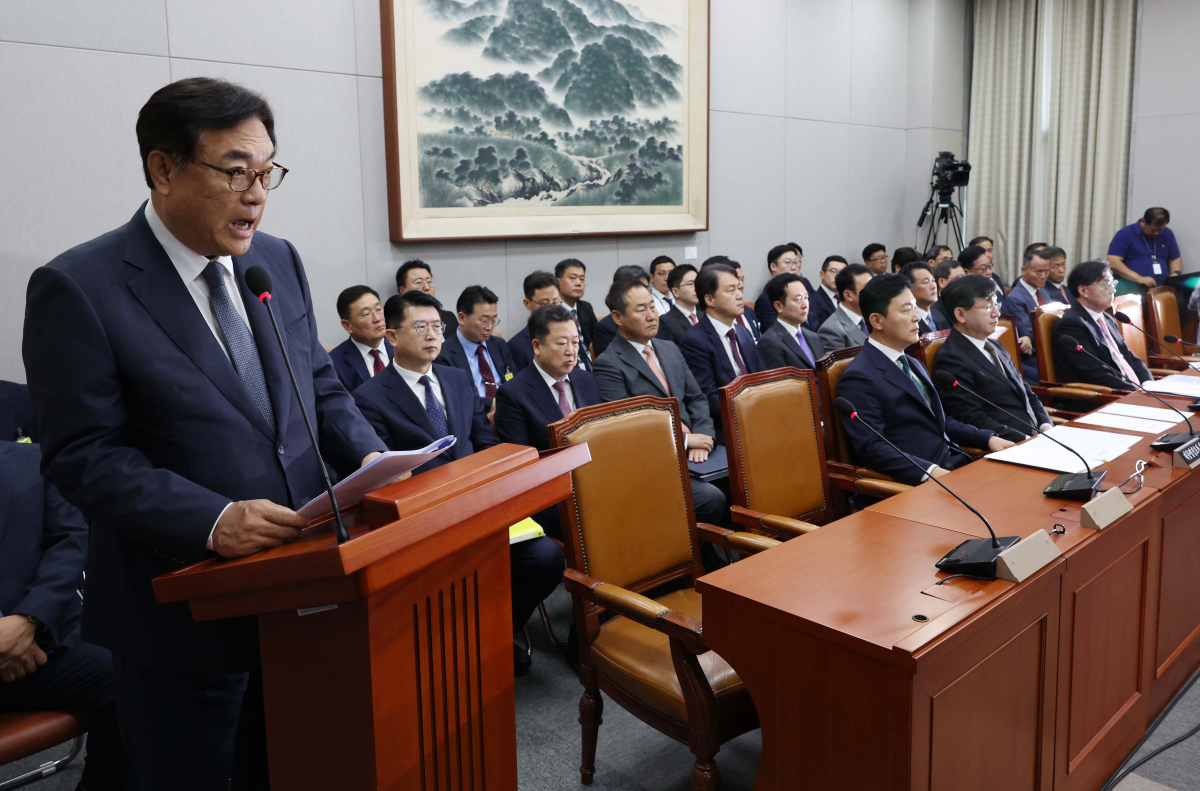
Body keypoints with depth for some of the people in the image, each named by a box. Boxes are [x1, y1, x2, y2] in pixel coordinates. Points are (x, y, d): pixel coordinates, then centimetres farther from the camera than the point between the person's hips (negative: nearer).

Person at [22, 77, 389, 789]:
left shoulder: (278, 260, 5)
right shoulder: (78, 288, -13)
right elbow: (83, 456, -16)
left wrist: (368, 456, -7)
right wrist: (212, 520, -27)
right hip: (182, 612, -5)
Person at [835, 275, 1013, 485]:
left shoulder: (913, 365, 18)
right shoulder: (859, 378, -11)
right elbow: (871, 448, -19)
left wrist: (988, 438, 9)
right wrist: (931, 472, -28)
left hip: (956, 465, 9)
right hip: (920, 482, -9)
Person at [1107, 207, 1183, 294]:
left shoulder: (1167, 234, 17)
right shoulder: (1125, 234, -1)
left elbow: (1176, 259, 26)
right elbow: (1113, 262, -11)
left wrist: (1175, 274, 2)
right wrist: (1139, 278, -19)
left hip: (1162, 286, 6)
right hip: (1131, 285, -6)